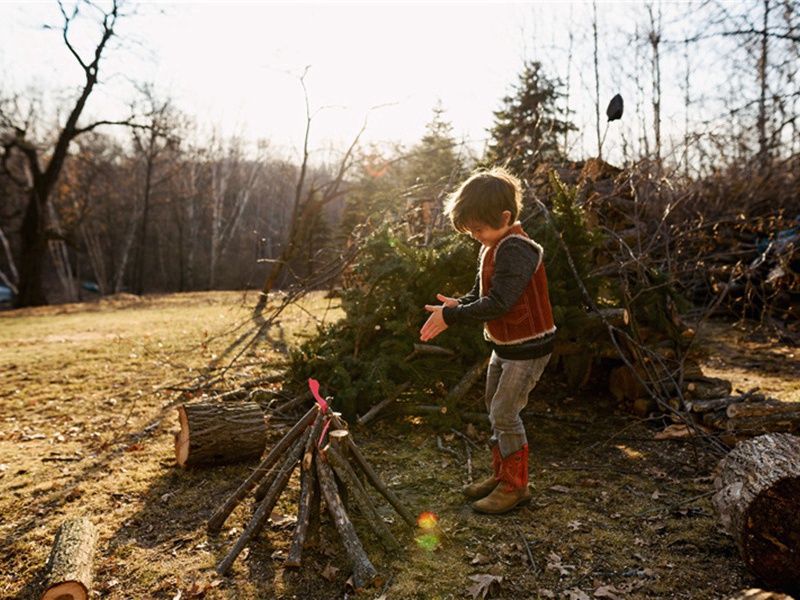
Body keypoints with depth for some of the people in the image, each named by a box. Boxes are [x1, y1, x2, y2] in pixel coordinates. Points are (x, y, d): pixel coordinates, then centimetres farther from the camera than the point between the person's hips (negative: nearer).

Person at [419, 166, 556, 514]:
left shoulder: (516, 250, -24)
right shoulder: (493, 248, 7)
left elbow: (497, 303, -30)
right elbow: (481, 294, 12)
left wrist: (451, 316, -24)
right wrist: (457, 306, -8)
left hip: (528, 348, -10)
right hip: (504, 345, 10)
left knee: (505, 413, -5)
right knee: (494, 410, 17)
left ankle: (516, 485, 12)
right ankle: (501, 476, 32)